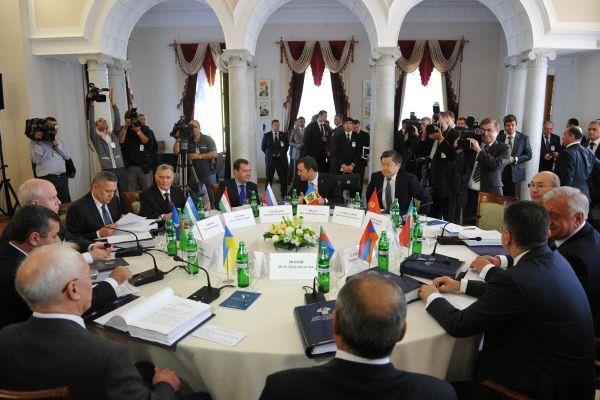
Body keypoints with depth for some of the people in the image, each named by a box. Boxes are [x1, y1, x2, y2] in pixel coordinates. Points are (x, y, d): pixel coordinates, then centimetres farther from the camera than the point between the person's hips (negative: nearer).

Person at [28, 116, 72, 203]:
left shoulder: (59, 140, 18)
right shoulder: (34, 142, 4)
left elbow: (68, 156, 6)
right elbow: (36, 160, -9)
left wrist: (56, 144, -6)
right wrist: (38, 142, -15)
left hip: (62, 177, 4)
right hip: (46, 178, -4)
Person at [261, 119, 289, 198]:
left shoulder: (284, 135, 6)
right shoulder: (266, 135, 1)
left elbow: (287, 145, 13)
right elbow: (263, 146, 7)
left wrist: (282, 153, 4)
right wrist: (269, 154, 2)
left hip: (281, 159, 1)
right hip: (270, 159, -1)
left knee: (283, 179, 3)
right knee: (269, 179, 4)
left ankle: (284, 195, 15)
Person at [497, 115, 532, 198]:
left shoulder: (523, 138, 5)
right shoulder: (499, 136, 5)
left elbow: (528, 155, 3)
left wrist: (515, 159, -11)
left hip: (515, 173, 0)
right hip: (500, 172, 0)